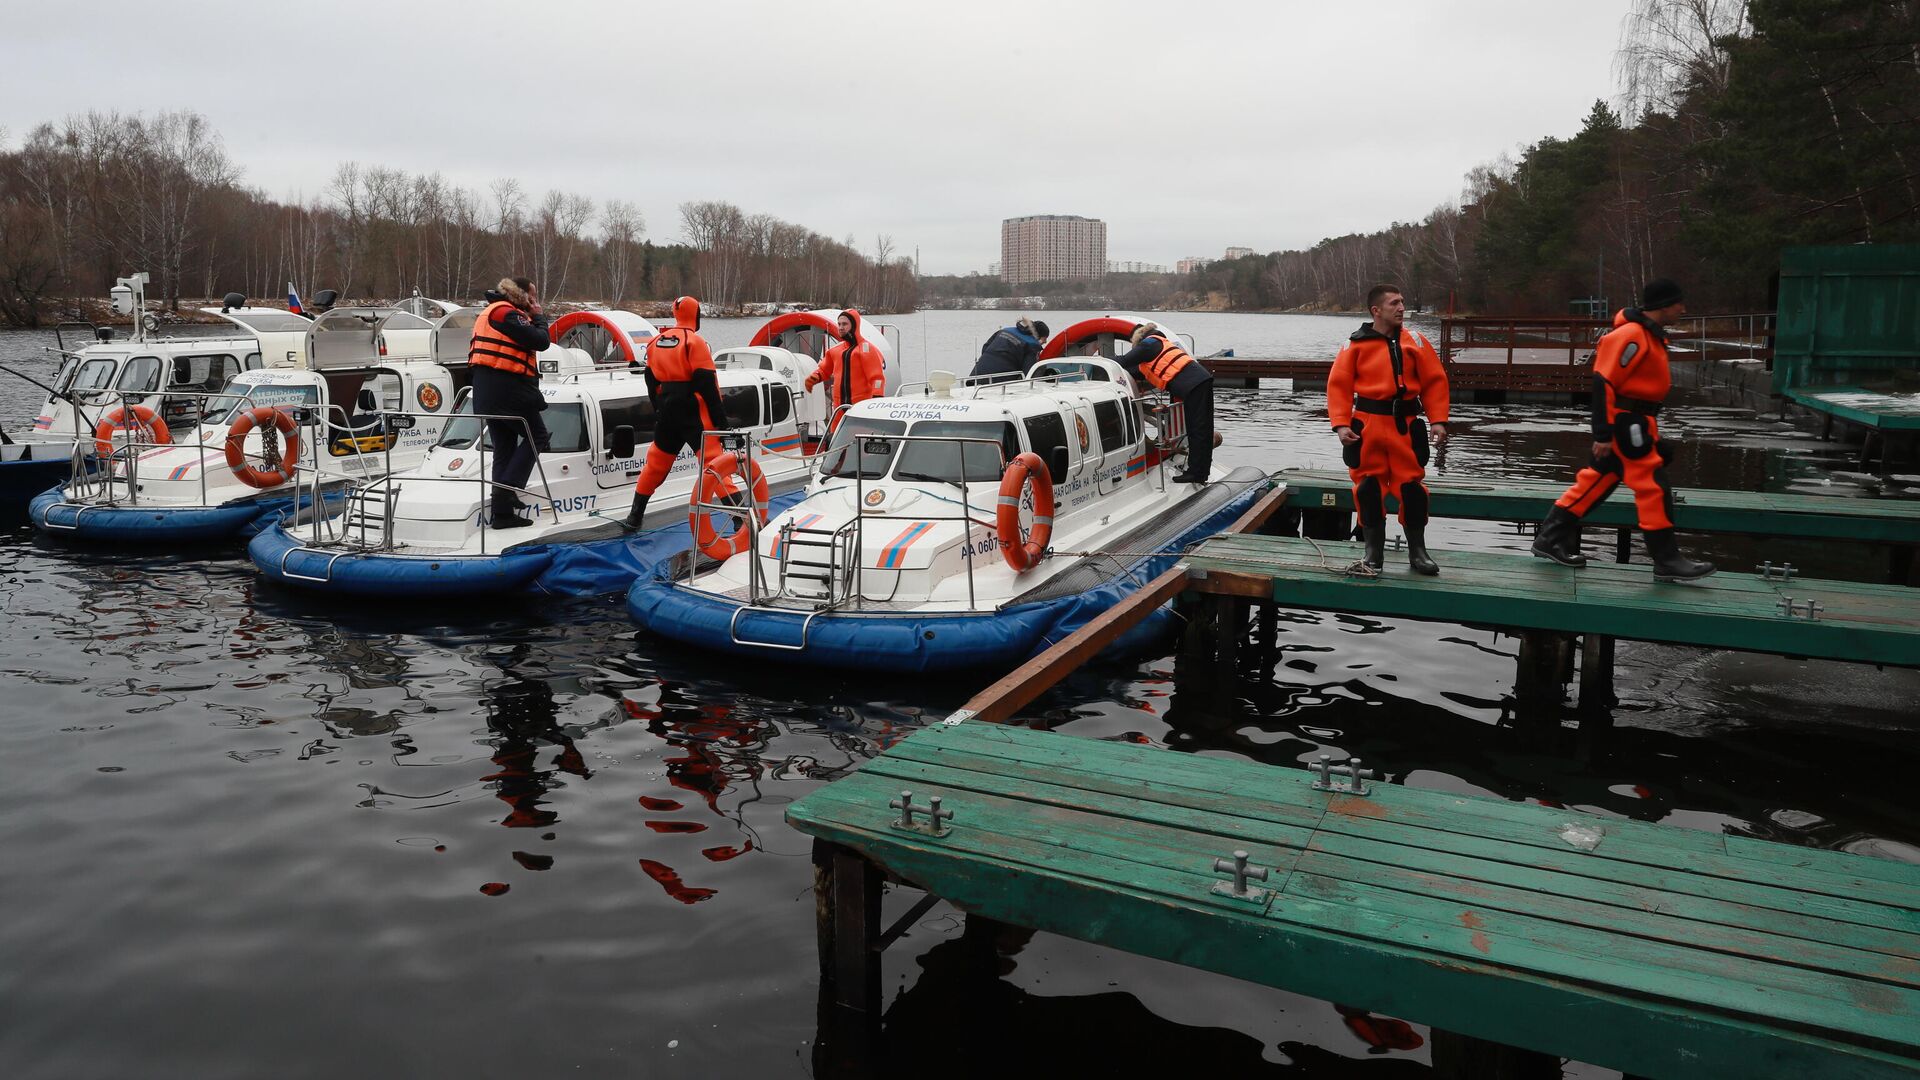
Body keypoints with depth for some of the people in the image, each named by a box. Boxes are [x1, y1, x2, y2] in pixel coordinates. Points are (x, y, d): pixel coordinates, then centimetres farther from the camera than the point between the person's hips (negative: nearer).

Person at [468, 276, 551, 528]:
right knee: (537, 436, 1)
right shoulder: (507, 313, -11)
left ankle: (502, 512, 10)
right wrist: (539, 316, 2)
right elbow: (541, 342, -15)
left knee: (504, 447, 11)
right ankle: (508, 489, -9)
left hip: (486, 392, 10)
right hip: (506, 390, -10)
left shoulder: (490, 313, 22)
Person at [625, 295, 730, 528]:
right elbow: (707, 384, -15)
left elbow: (652, 380, 17)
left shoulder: (656, 341, 11)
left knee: (657, 460, 18)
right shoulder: (694, 341, -10)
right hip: (692, 412, -6)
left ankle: (635, 515, 25)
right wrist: (720, 419, -14)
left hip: (667, 411, 6)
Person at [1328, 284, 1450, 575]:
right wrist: (1341, 423, -11)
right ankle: (1374, 550, 17)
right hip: (1367, 425, -1)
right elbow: (1339, 385, -2)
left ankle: (1417, 551, 16)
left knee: (1411, 485, 3)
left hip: (1406, 425, 1)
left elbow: (1434, 381, 3)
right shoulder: (1357, 344, -2)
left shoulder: (1415, 341, 3)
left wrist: (1438, 420, -4)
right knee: (1368, 487, 4)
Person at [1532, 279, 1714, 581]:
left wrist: (1652, 430, 26)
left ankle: (1551, 539, 17)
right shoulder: (1630, 336, -17)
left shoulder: (1650, 335, 15)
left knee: (1596, 481, 11)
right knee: (1653, 486, -6)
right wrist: (1603, 434, -23)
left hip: (1634, 423, 10)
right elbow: (1603, 382, -21)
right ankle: (1667, 561, 1)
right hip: (1625, 424, -10)